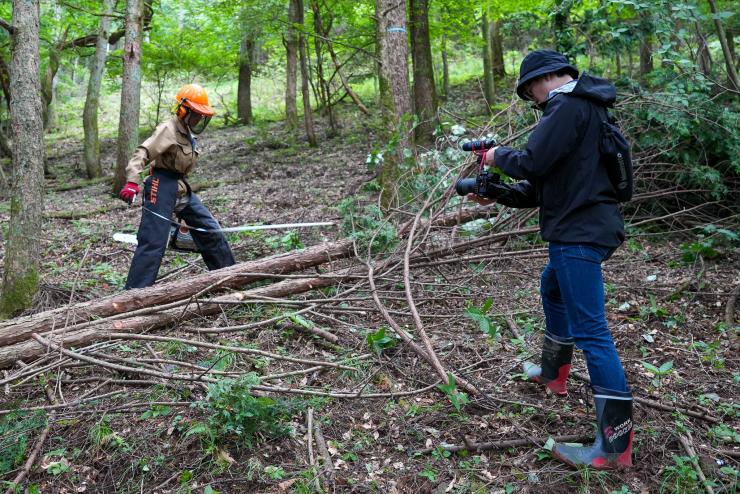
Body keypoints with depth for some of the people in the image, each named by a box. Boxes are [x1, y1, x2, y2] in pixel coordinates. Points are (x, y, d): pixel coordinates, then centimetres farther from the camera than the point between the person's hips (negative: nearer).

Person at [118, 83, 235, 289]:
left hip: (181, 188, 9)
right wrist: (132, 182, -38)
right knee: (153, 242, -12)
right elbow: (143, 153, -23)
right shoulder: (168, 129, -12)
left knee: (210, 231, 11)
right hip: (163, 187, -9)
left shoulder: (188, 134, 15)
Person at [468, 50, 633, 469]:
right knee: (553, 290, 30)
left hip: (580, 233, -11)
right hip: (582, 227, 11)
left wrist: (499, 156, -1)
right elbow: (545, 183, 19)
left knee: (590, 330, -10)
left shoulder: (568, 104, -13)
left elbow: (533, 163, -21)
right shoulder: (582, 106, 20)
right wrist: (497, 194, 14)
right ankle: (553, 373, 47)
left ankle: (615, 446, -5)